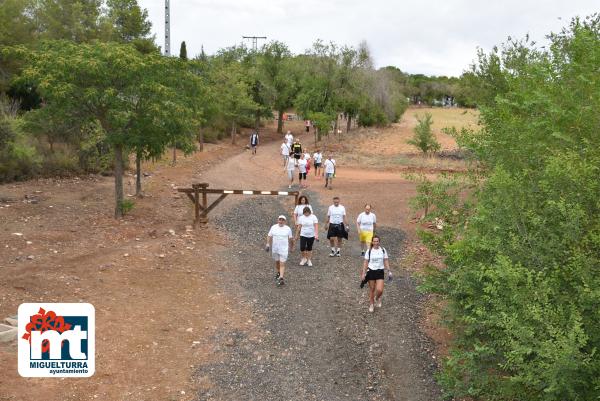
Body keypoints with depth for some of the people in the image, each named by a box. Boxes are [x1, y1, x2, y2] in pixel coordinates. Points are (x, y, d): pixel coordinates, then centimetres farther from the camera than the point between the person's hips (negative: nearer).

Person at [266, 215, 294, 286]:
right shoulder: (273, 227, 0)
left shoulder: (288, 229, -4)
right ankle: (278, 273, 44)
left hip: (284, 249, -3)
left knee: (282, 264, -10)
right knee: (277, 262, 20)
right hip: (274, 249, 3)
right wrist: (268, 244, -7)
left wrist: (291, 246, 14)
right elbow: (269, 236, 2)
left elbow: (290, 239, 7)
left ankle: (281, 278, -14)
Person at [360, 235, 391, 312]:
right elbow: (365, 262, 0)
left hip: (380, 271, 0)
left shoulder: (383, 250, -1)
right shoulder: (369, 251, -4)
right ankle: (371, 304, 29)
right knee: (372, 289, 9)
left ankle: (378, 298, 24)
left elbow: (386, 261, 5)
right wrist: (363, 273, -3)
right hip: (371, 271, 0)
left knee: (380, 290, -10)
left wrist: (389, 271, 0)